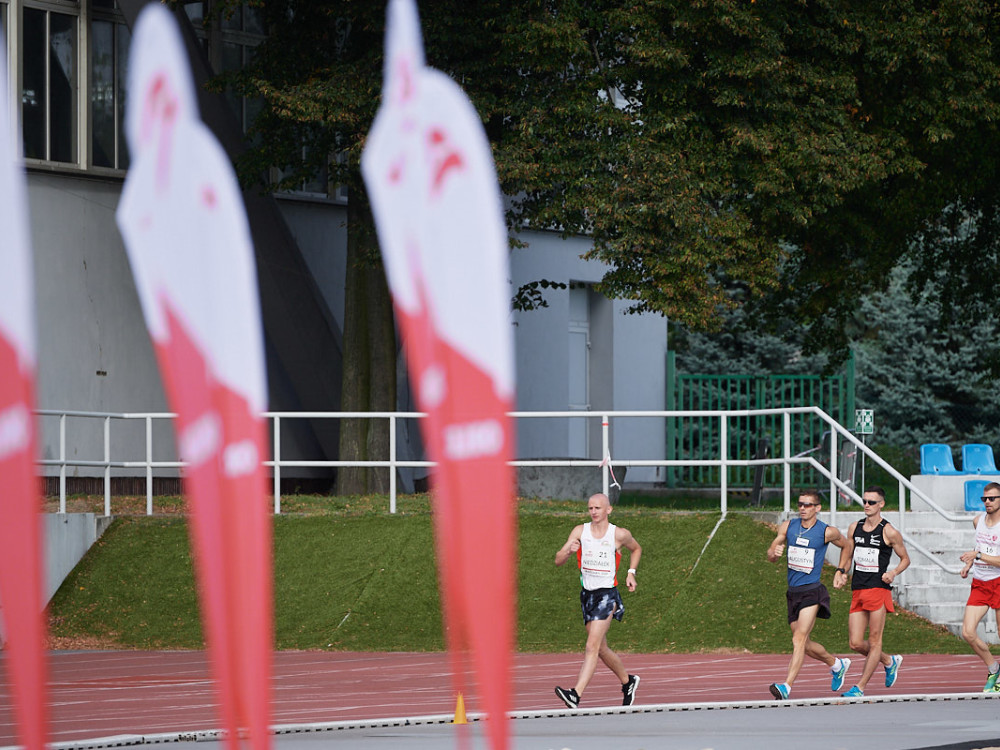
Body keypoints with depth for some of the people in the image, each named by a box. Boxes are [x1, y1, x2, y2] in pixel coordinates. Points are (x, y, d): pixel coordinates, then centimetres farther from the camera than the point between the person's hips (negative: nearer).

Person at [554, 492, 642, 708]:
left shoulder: (620, 535, -3)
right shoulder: (580, 531, 2)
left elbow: (636, 549, 20)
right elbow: (558, 560, -3)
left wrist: (631, 573, 6)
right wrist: (569, 551, -25)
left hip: (607, 594, -5)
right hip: (587, 593, 5)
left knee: (592, 646, -19)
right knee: (602, 650, 15)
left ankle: (576, 694, -31)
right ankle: (628, 681, 39)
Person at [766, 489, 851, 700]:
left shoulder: (827, 532, -5)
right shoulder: (788, 527, 6)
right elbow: (770, 556, 10)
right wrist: (775, 553, -13)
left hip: (812, 592, -6)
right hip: (793, 593, 6)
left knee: (799, 639, -20)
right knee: (806, 645, 15)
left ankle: (786, 687, -29)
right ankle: (837, 665, 41)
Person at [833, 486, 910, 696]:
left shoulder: (889, 532, -3)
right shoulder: (855, 528, 12)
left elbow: (905, 559, 5)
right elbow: (847, 556, 23)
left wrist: (893, 572, -14)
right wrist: (841, 572, 3)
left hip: (878, 589, -6)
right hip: (858, 591, 6)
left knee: (874, 640, -5)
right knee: (856, 643, 3)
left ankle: (860, 687, -1)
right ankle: (889, 661, 29)